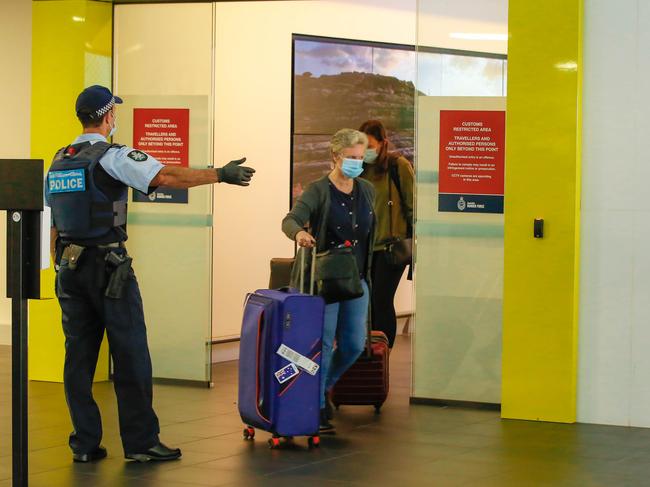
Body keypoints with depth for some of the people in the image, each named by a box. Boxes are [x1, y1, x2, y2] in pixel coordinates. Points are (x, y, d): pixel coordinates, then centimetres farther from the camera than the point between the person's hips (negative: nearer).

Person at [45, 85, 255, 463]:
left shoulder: (58, 163, 12)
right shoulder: (113, 157, -11)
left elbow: (54, 225, 16)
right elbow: (167, 177, -22)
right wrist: (221, 174, -17)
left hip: (70, 269, 7)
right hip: (109, 267, -7)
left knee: (79, 355, 7)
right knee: (131, 354, 0)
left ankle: (85, 444, 8)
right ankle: (141, 441, 3)